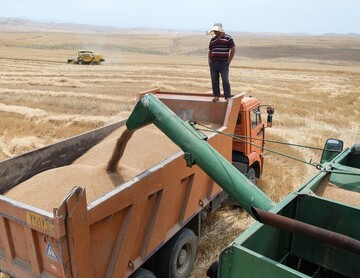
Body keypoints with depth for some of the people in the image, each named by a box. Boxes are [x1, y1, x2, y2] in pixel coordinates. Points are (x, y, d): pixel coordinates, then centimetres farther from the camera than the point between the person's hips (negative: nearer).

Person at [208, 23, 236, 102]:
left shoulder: (228, 38, -4)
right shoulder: (212, 40, 11)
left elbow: (233, 49, -3)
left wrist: (229, 61, -6)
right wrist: (209, 61, 10)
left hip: (223, 63, -5)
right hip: (213, 63, 5)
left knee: (225, 80, -7)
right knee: (214, 80, 7)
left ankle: (228, 97, 0)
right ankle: (216, 95, 18)